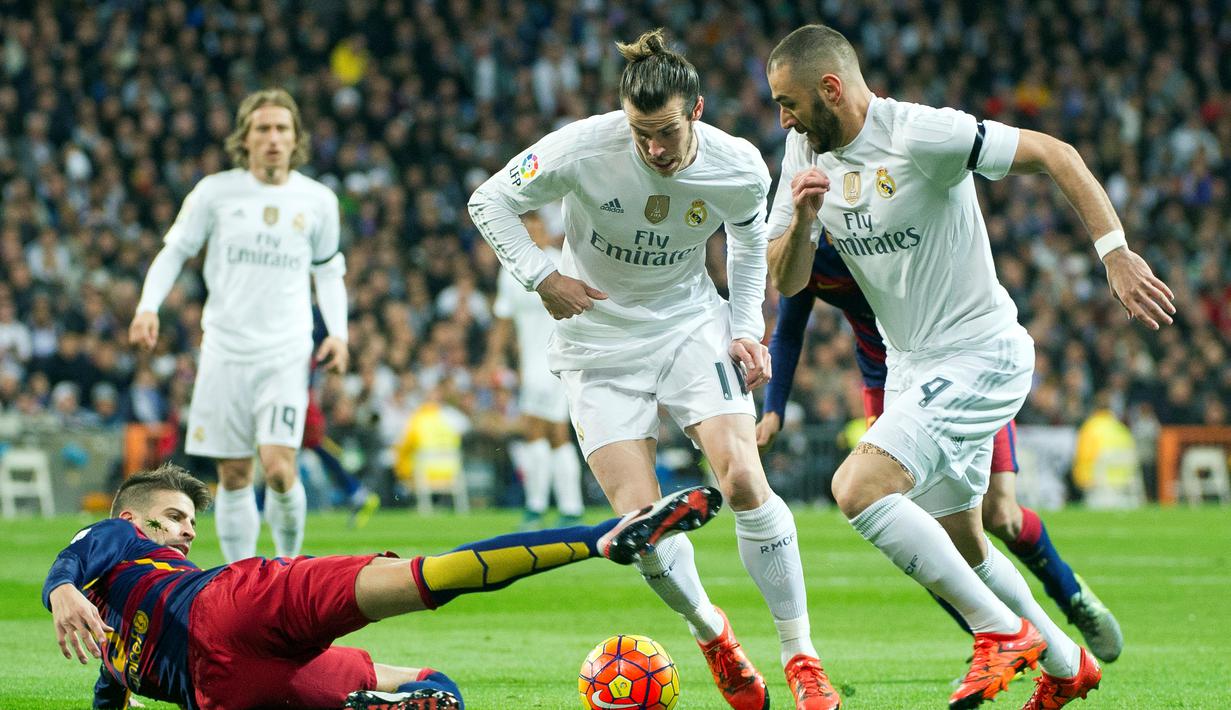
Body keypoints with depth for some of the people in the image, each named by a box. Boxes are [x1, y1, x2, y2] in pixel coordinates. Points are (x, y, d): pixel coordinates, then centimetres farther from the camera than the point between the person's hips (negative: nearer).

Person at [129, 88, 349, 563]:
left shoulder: (317, 200, 6)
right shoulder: (215, 193, 2)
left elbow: (328, 271, 18)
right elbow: (175, 251, 10)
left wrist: (338, 332, 4)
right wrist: (149, 306, -6)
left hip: (287, 354, -1)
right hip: (225, 351, 1)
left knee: (278, 467, -14)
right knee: (233, 476, 2)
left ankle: (289, 558, 10)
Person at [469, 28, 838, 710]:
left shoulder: (739, 167, -16)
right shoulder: (583, 148, -23)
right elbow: (490, 201, -8)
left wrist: (747, 328, 1)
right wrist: (542, 276, -18)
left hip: (691, 322, 1)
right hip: (600, 340, -1)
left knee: (744, 479, -19)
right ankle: (712, 633, 20)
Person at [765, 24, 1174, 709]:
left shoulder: (922, 135, -22)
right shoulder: (809, 152, 1)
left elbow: (1054, 155, -19)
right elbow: (785, 281, 2)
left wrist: (1116, 251, -27)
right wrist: (802, 218, -18)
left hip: (981, 357, -9)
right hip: (910, 364, 9)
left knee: (858, 487, -24)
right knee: (957, 544, 19)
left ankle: (1005, 632, -12)